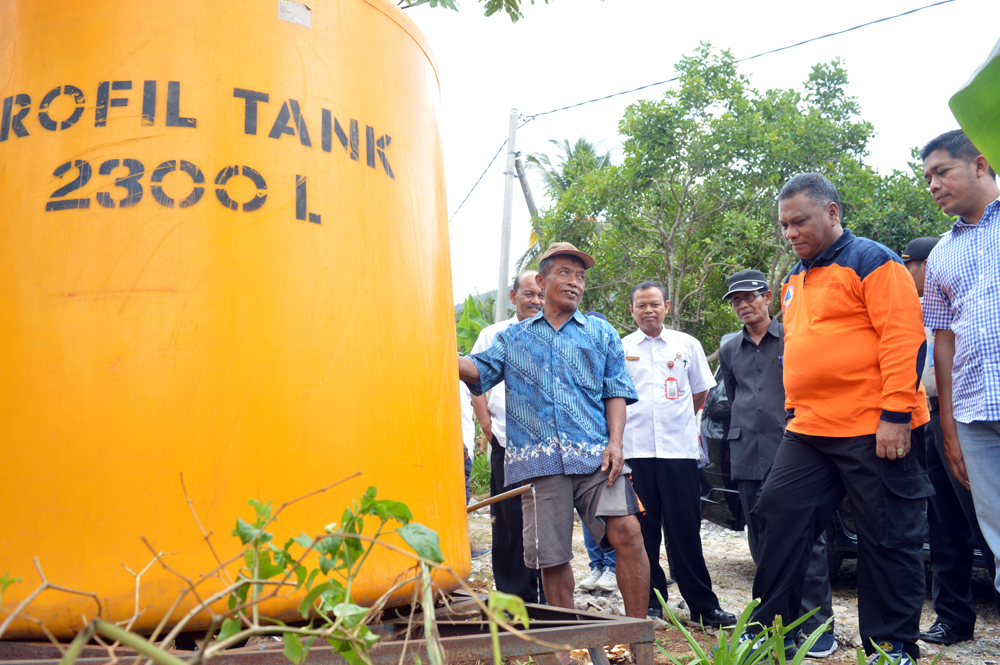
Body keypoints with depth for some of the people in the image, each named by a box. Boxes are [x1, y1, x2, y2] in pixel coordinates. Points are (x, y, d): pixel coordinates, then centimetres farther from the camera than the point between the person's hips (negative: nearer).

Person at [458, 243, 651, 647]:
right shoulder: (513, 337, 19)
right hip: (539, 459, 1)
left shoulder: (600, 333, 18)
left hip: (595, 454, 0)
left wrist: (615, 442, -3)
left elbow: (616, 391, 12)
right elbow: (479, 371, 7)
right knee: (552, 555, 3)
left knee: (626, 530, -17)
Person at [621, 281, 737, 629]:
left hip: (679, 448, 0)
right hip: (634, 450, 0)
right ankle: (650, 602, 16)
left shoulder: (687, 344, 9)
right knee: (642, 530, 5)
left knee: (685, 531, 2)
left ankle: (703, 604, 11)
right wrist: (631, 422, 5)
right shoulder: (620, 349, 6)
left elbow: (701, 392, 18)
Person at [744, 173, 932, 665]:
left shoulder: (869, 261, -7)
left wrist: (895, 414, -19)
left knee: (887, 539, 3)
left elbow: (904, 338, -14)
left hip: (873, 430, -8)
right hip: (807, 431, 8)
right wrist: (793, 408, 21)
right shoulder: (794, 280, 18)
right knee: (780, 519, 5)